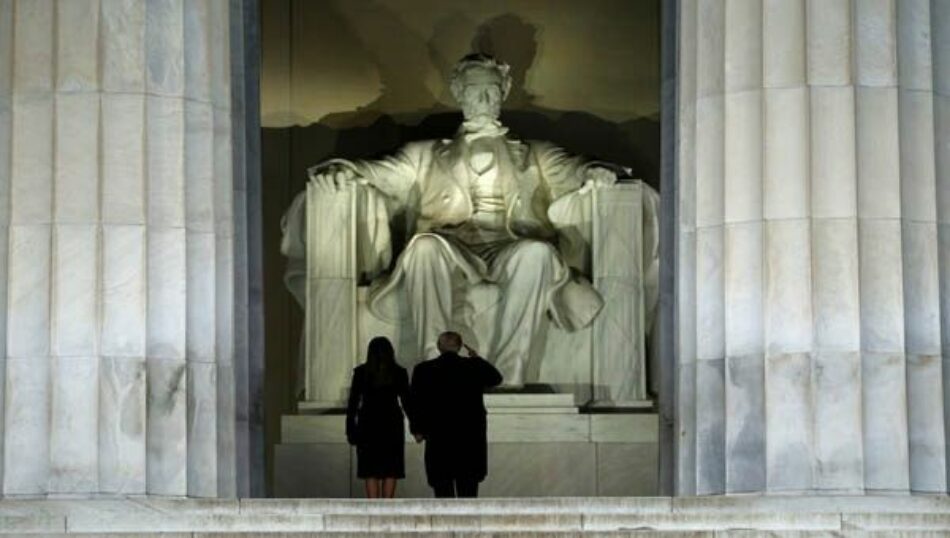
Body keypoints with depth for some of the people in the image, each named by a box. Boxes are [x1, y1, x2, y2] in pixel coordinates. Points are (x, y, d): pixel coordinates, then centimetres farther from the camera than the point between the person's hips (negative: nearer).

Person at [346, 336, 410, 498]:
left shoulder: (361, 372, -2)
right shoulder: (399, 373, -1)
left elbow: (353, 402, -1)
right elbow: (406, 402, 1)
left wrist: (350, 430, 3)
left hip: (368, 425, 0)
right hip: (392, 424, 0)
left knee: (371, 472, 3)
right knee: (390, 471, 6)